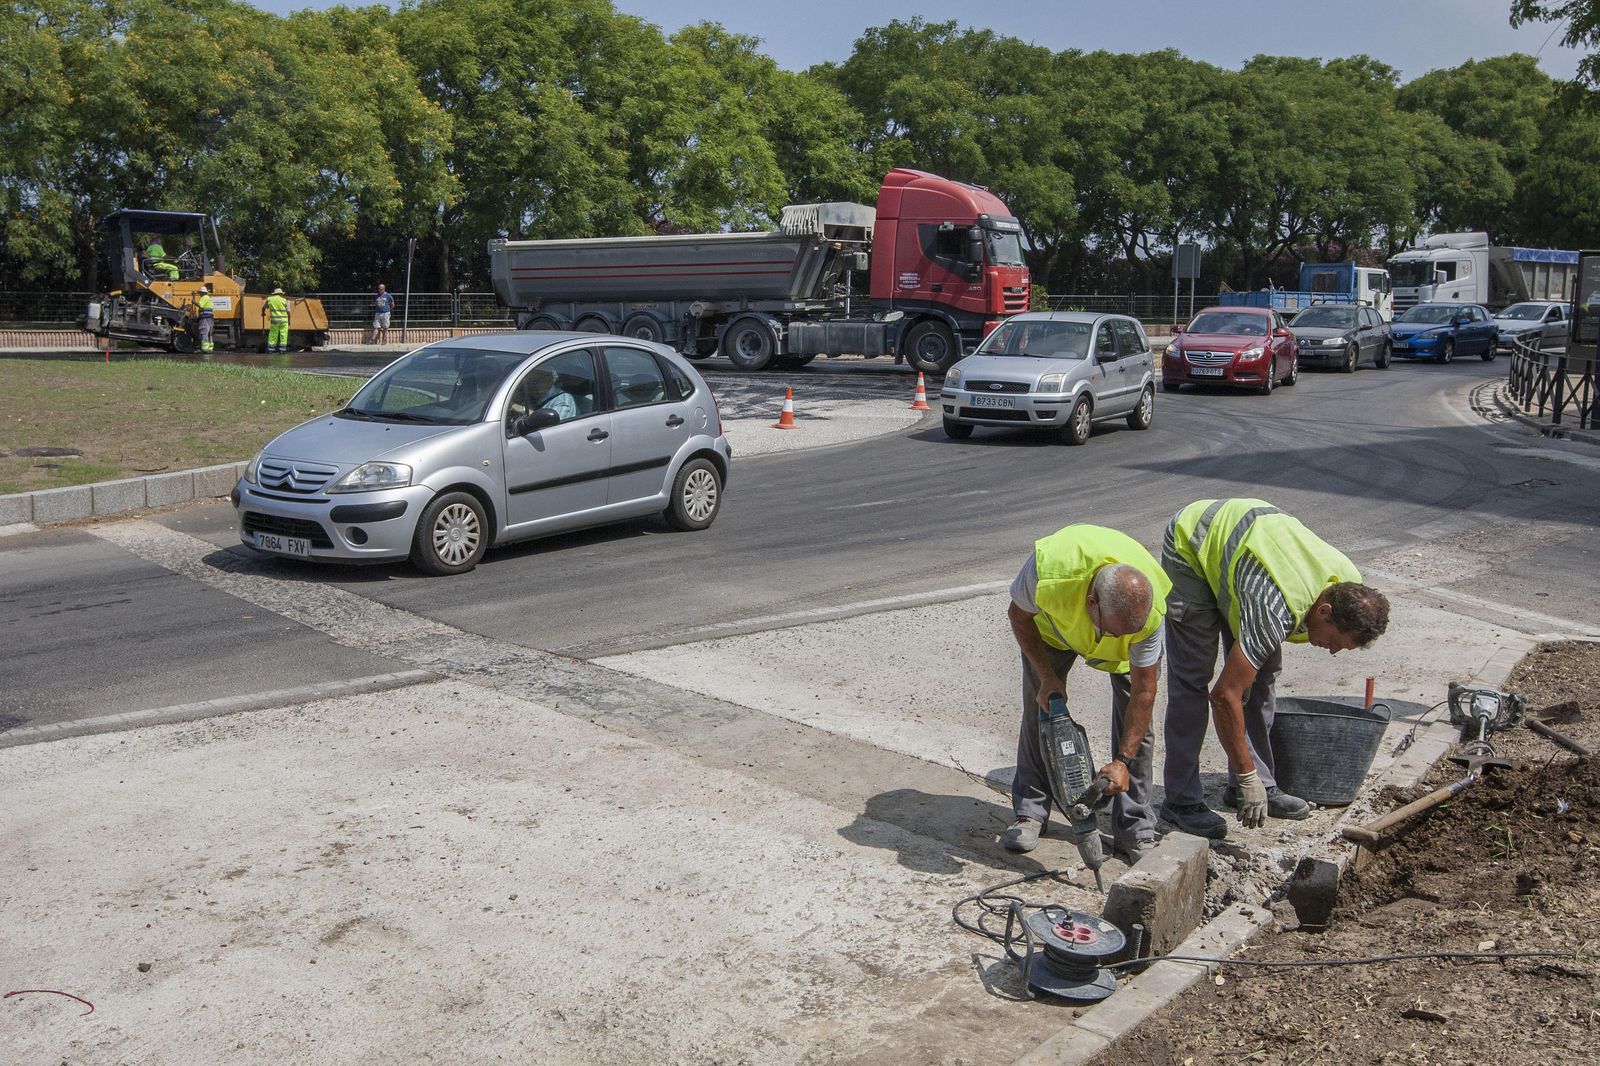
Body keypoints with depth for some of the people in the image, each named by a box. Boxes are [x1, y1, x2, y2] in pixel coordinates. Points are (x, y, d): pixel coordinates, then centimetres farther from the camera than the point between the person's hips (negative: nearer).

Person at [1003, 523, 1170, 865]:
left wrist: (1123, 761, -29)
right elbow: (1019, 616, -20)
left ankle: (1135, 831, 0)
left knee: (1134, 714, -11)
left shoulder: (1151, 610, -41)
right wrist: (1047, 677, -24)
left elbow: (1144, 691, -28)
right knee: (1040, 705, -5)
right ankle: (1030, 813, 9)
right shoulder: (1048, 568, -45)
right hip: (1054, 622, 1)